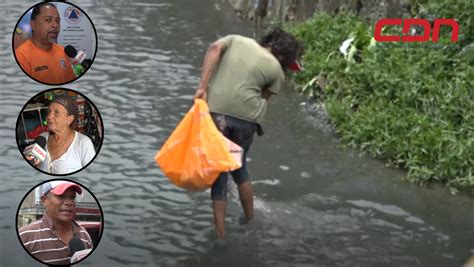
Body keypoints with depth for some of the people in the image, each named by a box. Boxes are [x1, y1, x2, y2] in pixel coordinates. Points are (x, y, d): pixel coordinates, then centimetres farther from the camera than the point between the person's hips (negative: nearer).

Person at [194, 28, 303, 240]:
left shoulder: (237, 40, 19)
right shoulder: (276, 70, 13)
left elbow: (214, 49, 2)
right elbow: (262, 99, 8)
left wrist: (202, 87, -3)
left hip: (214, 111, 1)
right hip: (245, 117, -1)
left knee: (218, 173, 10)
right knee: (239, 167, 23)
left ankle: (220, 235, 12)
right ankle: (249, 220, 38)